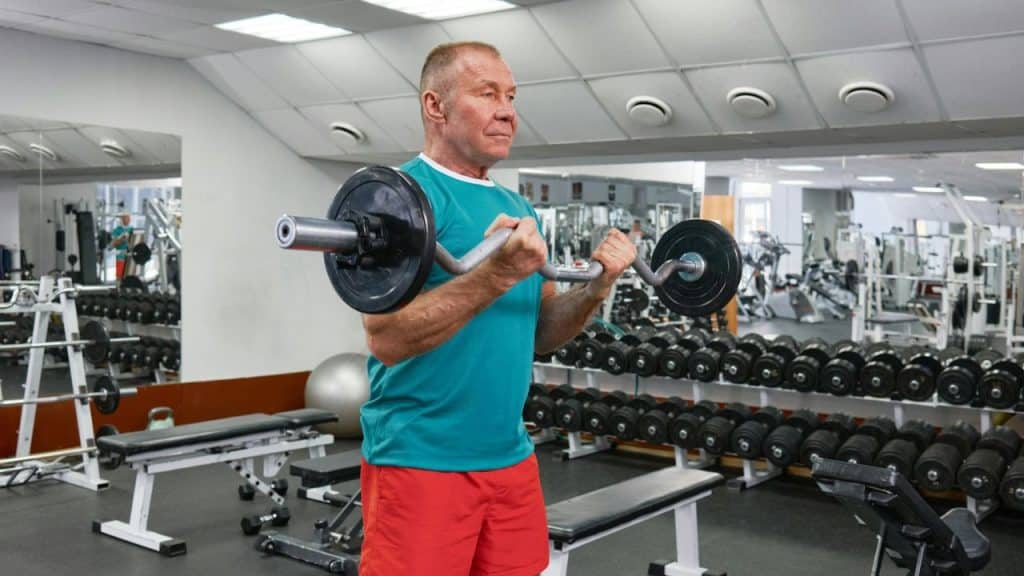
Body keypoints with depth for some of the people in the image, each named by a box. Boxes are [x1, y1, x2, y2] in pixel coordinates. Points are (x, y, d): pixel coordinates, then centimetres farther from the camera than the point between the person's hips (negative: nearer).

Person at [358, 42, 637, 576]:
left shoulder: (517, 208, 12)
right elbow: (388, 338, -22)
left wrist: (598, 286, -3)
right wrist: (497, 274, -31)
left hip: (510, 457, 8)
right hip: (421, 461, -7)